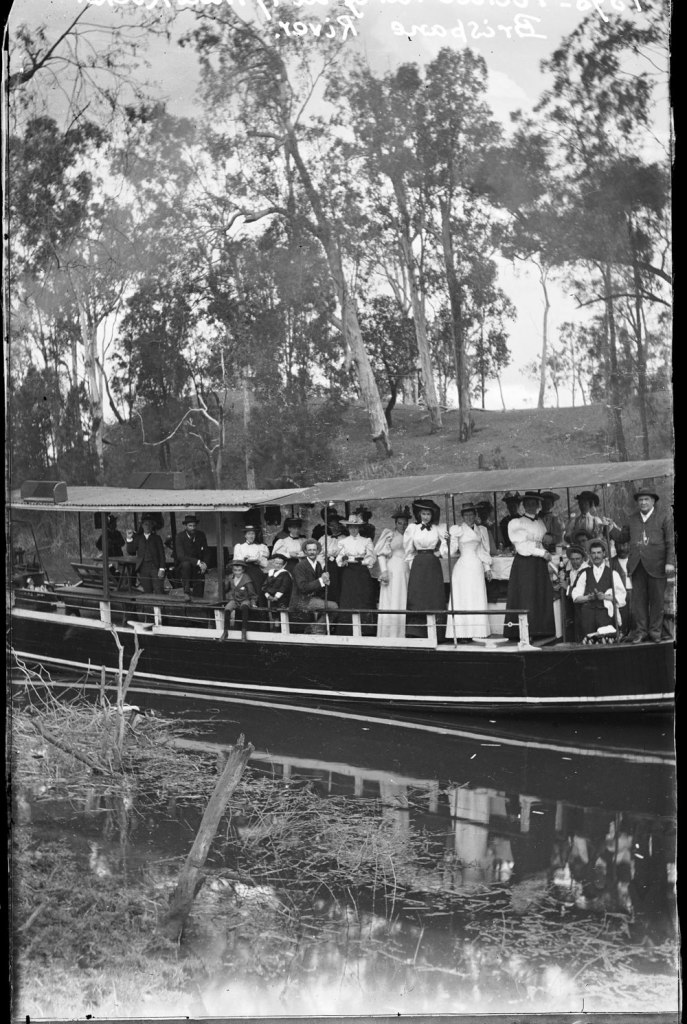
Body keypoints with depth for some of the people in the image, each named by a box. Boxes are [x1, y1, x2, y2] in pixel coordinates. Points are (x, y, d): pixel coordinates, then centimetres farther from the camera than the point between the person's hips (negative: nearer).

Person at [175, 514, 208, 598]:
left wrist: (204, 564, -9)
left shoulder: (201, 535, 2)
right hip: (183, 567, -3)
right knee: (186, 563, -37)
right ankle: (186, 587, -24)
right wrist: (198, 562, -28)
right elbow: (181, 556, -21)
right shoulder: (180, 537, -12)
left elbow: (205, 553, 11)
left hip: (198, 570, 3)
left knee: (198, 596, -5)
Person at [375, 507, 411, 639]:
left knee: (405, 603, 1)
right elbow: (381, 554, -2)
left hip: (406, 572, 4)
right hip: (393, 571, -4)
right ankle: (389, 634, -1)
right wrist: (384, 571, -13)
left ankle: (402, 634, 5)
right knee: (392, 603, -4)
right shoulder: (390, 535, 4)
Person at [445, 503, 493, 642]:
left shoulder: (479, 530, 15)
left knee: (477, 600, 2)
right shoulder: (457, 529, 0)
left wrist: (487, 568, 16)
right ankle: (461, 633, -7)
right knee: (463, 600, -6)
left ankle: (475, 631, 5)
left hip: (477, 568, 5)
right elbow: (451, 550, -7)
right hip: (463, 566, -5)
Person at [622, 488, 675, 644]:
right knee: (638, 600, 2)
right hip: (637, 566, 3)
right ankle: (641, 630, 8)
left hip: (656, 566, -3)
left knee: (657, 599, 2)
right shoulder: (632, 519, 15)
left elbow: (671, 542, -1)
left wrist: (670, 562, -9)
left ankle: (655, 631, 12)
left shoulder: (664, 518, 4)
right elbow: (624, 536, 22)